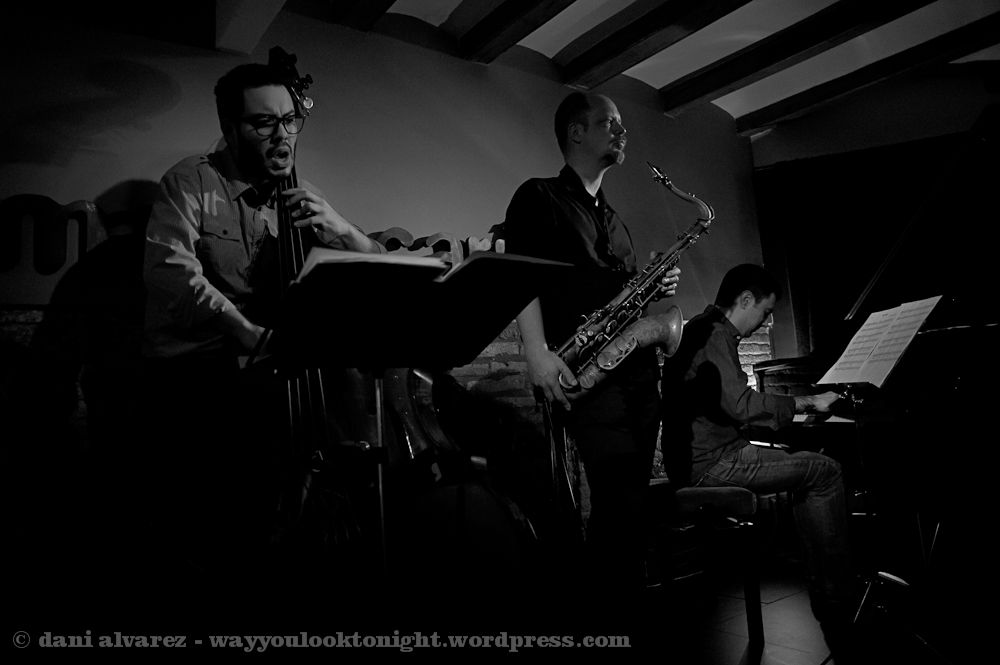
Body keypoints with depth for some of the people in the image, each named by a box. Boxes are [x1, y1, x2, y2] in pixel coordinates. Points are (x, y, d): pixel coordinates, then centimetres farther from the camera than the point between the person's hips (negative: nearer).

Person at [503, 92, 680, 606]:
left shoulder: (613, 219, 27)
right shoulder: (539, 197, 5)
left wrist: (658, 288, 6)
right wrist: (537, 351, -23)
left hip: (638, 367, 7)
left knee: (628, 498, 7)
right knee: (620, 495, -17)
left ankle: (624, 602, 20)